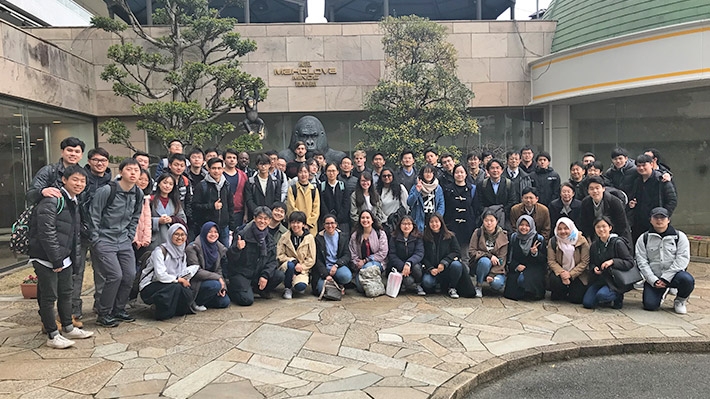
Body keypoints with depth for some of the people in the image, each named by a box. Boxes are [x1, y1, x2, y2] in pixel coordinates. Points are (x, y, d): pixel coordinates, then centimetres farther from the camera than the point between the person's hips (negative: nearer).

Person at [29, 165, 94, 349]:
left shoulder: (74, 203, 12)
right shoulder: (52, 201, -18)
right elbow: (46, 232, -22)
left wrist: (75, 254, 12)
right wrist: (56, 259, -20)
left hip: (64, 257, 9)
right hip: (46, 258, -9)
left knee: (66, 293, 18)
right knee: (49, 296, 0)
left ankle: (68, 328, 31)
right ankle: (52, 336, 10)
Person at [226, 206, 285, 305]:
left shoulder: (269, 239, 3)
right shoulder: (243, 234, -14)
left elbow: (272, 260, 3)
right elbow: (230, 257, -17)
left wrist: (265, 275, -14)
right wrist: (237, 248, -39)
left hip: (258, 273, 5)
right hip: (240, 273, -5)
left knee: (279, 275, -16)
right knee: (247, 300, -24)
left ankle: (260, 289, 12)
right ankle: (230, 287, 8)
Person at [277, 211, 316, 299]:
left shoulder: (309, 238, 0)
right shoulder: (284, 237, 0)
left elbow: (311, 259, 1)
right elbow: (279, 256, -3)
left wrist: (301, 267, -13)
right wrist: (294, 262, -17)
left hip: (303, 269, 0)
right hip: (286, 267, 1)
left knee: (301, 286, -31)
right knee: (290, 265, -36)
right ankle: (287, 288, -10)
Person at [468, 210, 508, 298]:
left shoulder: (503, 236, -5)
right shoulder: (478, 232, -4)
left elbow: (501, 259, -9)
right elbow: (471, 251, -9)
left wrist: (492, 274, -20)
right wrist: (489, 256, -22)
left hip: (496, 267, 0)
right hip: (479, 264, 0)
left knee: (497, 283, -31)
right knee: (485, 261, -35)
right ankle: (478, 286, -13)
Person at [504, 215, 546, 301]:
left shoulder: (539, 239, 1)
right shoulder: (513, 237, 7)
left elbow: (544, 259, 0)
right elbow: (509, 257, 8)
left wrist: (535, 253, -21)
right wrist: (516, 266, -11)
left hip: (534, 268, -2)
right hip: (516, 269, 2)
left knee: (523, 279, -32)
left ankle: (530, 293, -2)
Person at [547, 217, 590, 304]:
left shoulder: (581, 241, -10)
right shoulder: (553, 241, -4)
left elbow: (584, 262, -11)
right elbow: (551, 261, -8)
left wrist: (570, 274, -20)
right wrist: (561, 272, -26)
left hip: (577, 274, -1)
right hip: (560, 271, 1)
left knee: (576, 298, -15)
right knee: (554, 280, -32)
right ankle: (558, 295, 3)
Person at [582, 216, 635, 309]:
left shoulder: (618, 243, -10)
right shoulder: (594, 245, 8)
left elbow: (630, 263, -13)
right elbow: (591, 263, 17)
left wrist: (612, 261, -26)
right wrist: (594, 268, -7)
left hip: (616, 280, -5)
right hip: (599, 278, 5)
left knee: (601, 295, -32)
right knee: (587, 303, -11)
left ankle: (618, 297, 3)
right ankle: (608, 300, 19)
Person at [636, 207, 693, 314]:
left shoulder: (680, 236, 4)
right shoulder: (643, 239, 6)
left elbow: (682, 259, -7)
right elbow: (641, 262, 0)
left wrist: (666, 278, -16)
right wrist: (653, 280, -13)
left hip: (673, 275, 0)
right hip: (653, 278, 0)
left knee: (687, 280, -34)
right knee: (650, 305, -19)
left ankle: (680, 300, 0)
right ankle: (661, 293, 19)